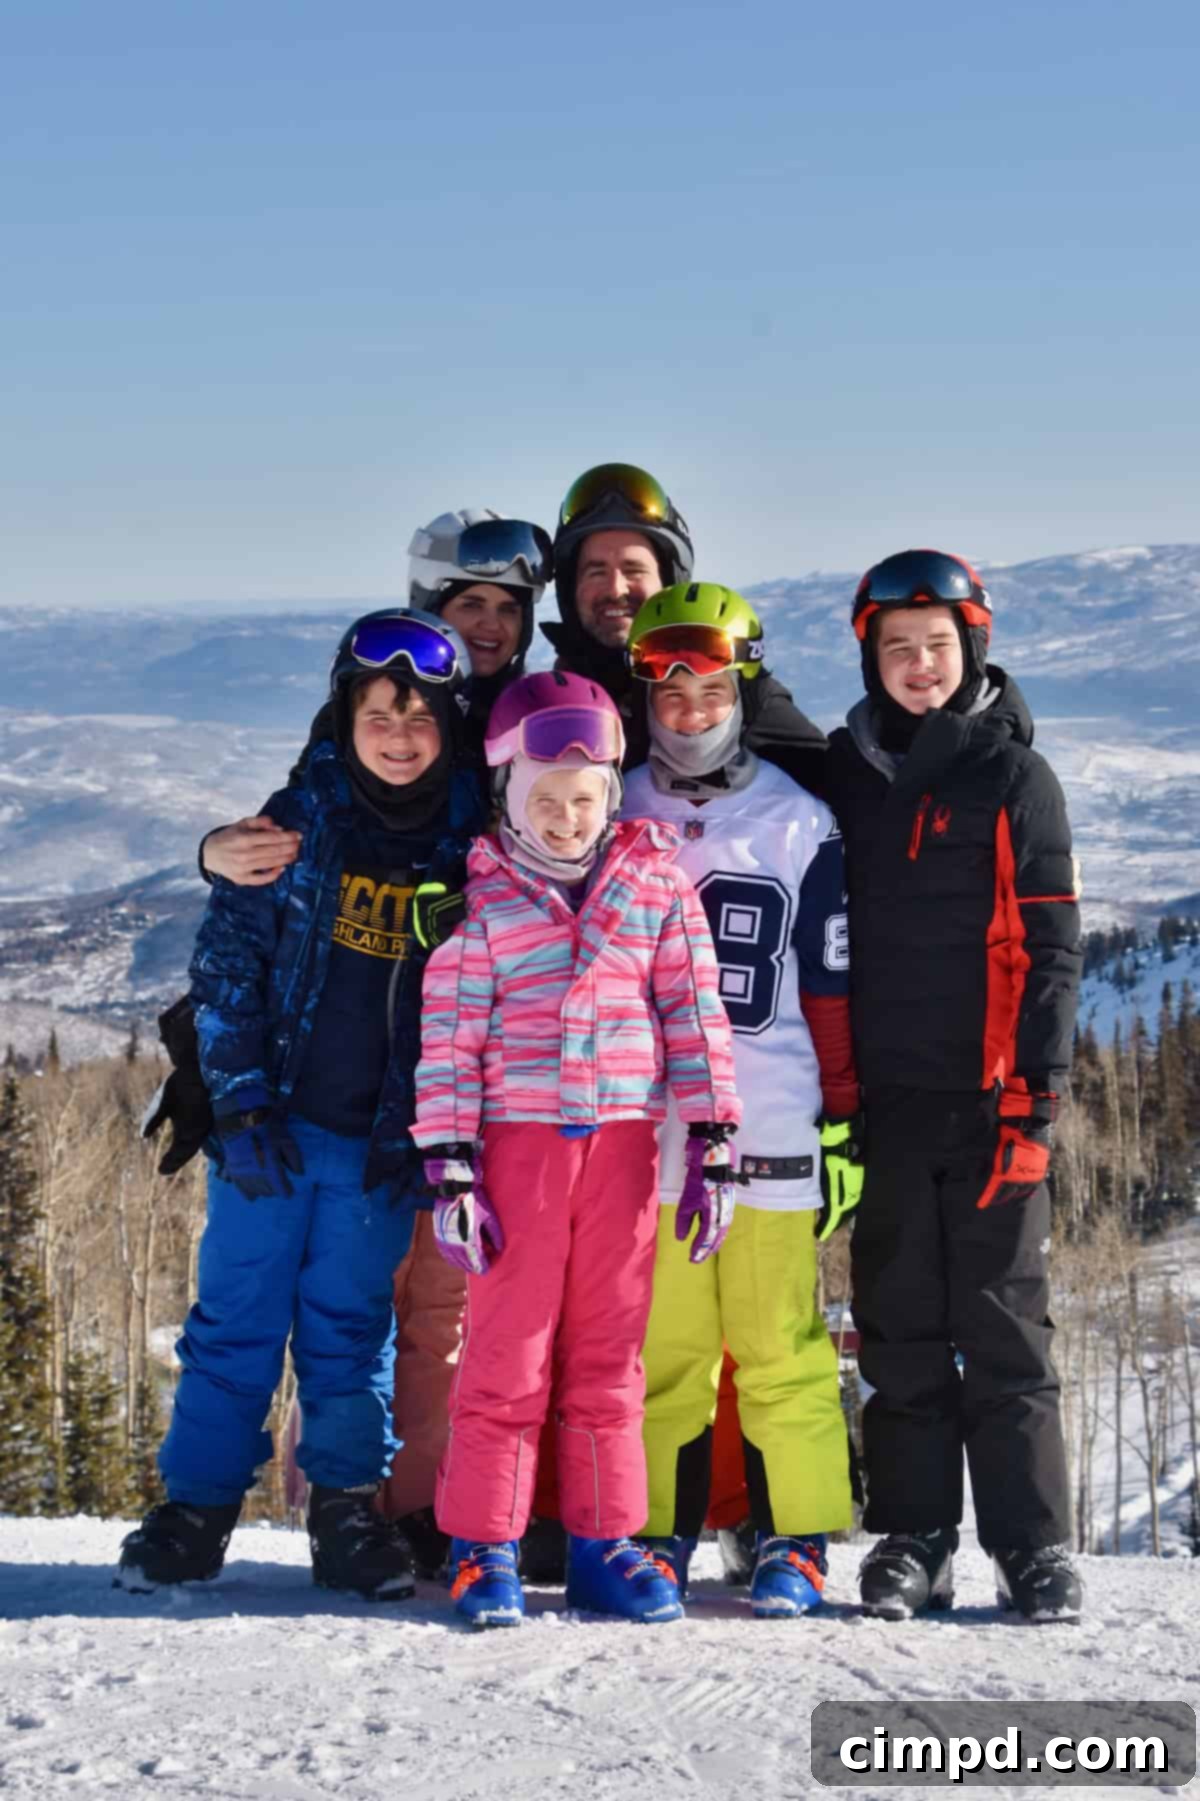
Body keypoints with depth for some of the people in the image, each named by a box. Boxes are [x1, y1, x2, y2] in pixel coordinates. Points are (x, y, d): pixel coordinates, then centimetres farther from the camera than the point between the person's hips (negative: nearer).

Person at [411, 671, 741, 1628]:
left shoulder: (656, 881, 5)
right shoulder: (480, 897, 0)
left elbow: (695, 1011, 6)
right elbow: (449, 1037, -1)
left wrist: (715, 1146, 1)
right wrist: (449, 1167, -7)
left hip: (623, 1136, 2)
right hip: (518, 1137, -2)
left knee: (609, 1348, 9)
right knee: (509, 1344, 0)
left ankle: (604, 1542, 18)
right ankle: (484, 1547, 10)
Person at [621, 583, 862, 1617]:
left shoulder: (799, 823, 4)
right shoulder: (617, 818, 9)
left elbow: (833, 985, 5)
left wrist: (844, 1120, 1)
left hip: (771, 1131, -2)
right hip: (646, 1126, 2)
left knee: (781, 1349, -1)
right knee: (660, 1346, 5)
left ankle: (795, 1540, 10)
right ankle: (662, 1531, 17)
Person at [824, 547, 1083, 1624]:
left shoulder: (1014, 777, 1)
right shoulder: (843, 773, 10)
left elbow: (1049, 948, -2)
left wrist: (1035, 1096, -10)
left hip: (990, 1095, -3)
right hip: (883, 1098, 3)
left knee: (1005, 1325, 0)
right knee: (900, 1330, 6)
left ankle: (1035, 1546, 6)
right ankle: (911, 1541, 13)